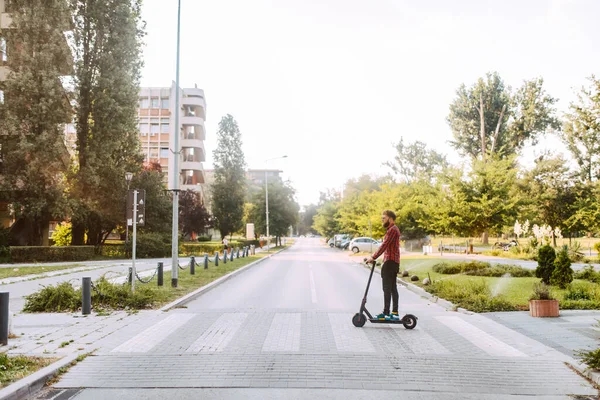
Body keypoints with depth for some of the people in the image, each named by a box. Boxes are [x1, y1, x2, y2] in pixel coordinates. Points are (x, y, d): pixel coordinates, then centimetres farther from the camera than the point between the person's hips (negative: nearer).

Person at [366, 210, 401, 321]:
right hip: (394, 262, 11)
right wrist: (374, 257, 16)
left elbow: (384, 245, -19)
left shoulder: (392, 230, -13)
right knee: (393, 288, 10)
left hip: (390, 262, -11)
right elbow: (386, 246, 20)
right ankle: (395, 313, 13)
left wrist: (373, 257, -18)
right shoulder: (393, 229, 20)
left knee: (387, 288, -8)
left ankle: (386, 313, -7)